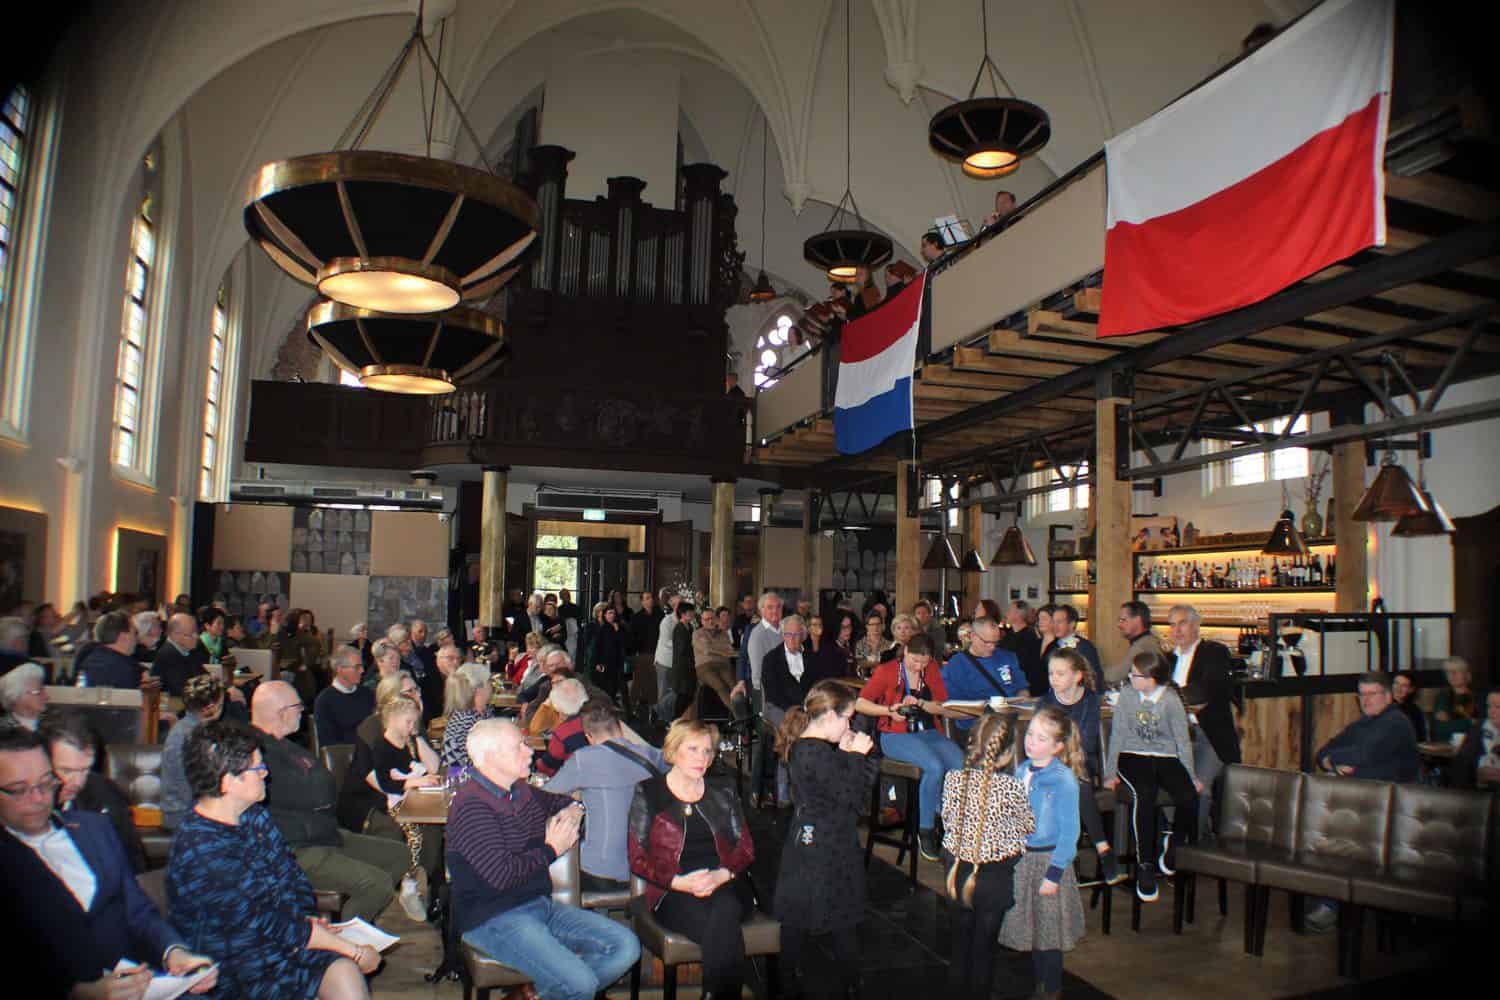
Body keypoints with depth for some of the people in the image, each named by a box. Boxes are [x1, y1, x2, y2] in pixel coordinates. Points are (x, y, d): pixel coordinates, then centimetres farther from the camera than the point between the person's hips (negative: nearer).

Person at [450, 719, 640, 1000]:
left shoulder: (521, 791, 11)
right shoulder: (471, 806, -16)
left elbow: (557, 801, 32)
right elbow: (502, 875, -24)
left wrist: (572, 810, 7)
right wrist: (552, 849, -9)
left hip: (541, 904, 9)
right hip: (494, 919, -9)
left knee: (626, 947, -5)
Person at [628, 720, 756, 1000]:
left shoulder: (722, 794, 18)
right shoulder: (648, 794, 7)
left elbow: (746, 850, 13)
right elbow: (638, 859, 2)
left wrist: (722, 875, -9)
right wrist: (678, 882, -14)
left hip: (725, 886, 3)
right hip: (674, 894, -3)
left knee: (723, 913, -35)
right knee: (725, 934, -34)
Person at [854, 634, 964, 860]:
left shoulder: (932, 671, 10)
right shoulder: (887, 671, 0)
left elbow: (945, 707, 7)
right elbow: (860, 703, -1)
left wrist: (921, 703, -12)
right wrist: (888, 710, -15)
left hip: (928, 732, 4)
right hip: (896, 735, -4)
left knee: (961, 763, -26)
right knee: (935, 767, -32)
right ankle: (925, 831, -17)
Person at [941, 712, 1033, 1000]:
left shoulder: (953, 778, -11)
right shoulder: (1011, 787, -21)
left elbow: (948, 822, -1)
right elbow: (1028, 826, -5)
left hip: (958, 869, 3)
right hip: (994, 875, -3)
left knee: (960, 941, 20)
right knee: (984, 945, 14)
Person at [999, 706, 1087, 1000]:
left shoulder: (1063, 780, -18)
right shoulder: (1022, 771, 0)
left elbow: (1069, 832, -16)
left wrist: (1055, 873, -17)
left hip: (1047, 859, -6)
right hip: (1019, 857, 6)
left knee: (1048, 932, 7)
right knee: (1030, 929, 17)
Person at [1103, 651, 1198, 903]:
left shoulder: (1171, 700, -5)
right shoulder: (1127, 695, -3)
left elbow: (1182, 739, 2)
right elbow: (1117, 734, 0)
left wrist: (1191, 776, 2)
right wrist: (1110, 772, -3)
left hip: (1166, 758, 1)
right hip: (1133, 757, -1)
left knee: (1189, 797, -25)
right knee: (1144, 795, -30)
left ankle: (1173, 843, 8)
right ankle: (1145, 864, -19)